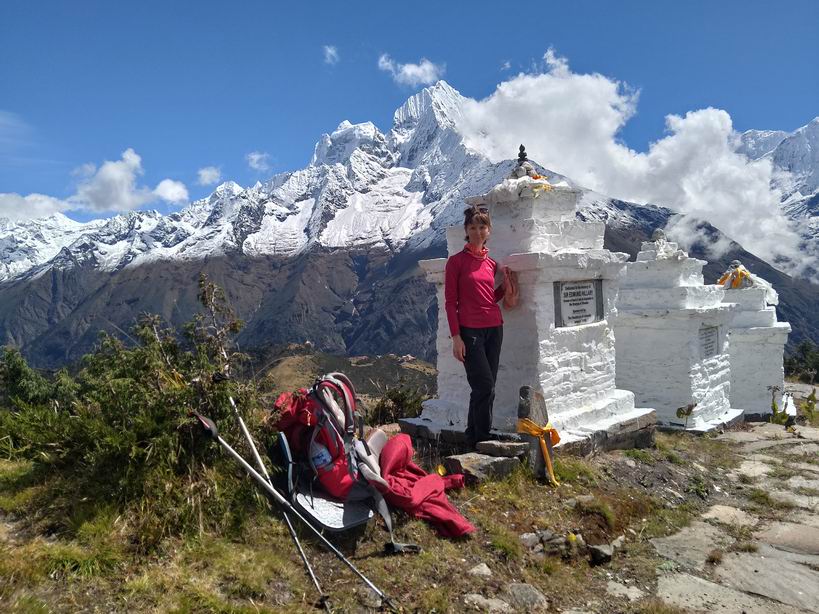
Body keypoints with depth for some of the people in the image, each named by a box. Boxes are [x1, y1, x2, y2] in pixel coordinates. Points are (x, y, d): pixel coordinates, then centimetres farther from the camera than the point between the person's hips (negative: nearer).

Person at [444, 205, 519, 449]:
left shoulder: (491, 263, 13)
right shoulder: (456, 261, -2)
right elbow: (450, 302, -5)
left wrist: (506, 287, 3)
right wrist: (456, 337, -11)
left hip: (494, 328, 6)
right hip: (469, 330, -6)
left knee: (485, 389, 8)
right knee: (485, 387, -11)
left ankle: (473, 439, 19)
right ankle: (483, 441, 0)